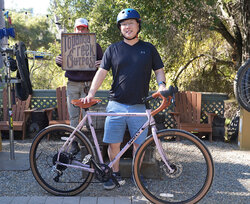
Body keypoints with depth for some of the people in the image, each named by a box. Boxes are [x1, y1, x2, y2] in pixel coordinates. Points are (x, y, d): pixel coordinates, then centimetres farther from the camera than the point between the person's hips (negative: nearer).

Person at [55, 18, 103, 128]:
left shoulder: (95, 46, 7)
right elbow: (63, 63, 19)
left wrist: (100, 64, -13)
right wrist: (58, 61, -5)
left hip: (88, 84, -2)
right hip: (72, 84, 2)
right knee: (73, 116, 6)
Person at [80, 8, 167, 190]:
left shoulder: (149, 49, 11)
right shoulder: (113, 49, 9)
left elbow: (159, 70, 14)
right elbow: (102, 72, 3)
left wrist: (162, 85, -7)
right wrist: (91, 93, -9)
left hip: (140, 106, 0)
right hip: (116, 105, 0)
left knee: (138, 143, 5)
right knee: (114, 143, 3)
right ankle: (115, 173, 21)